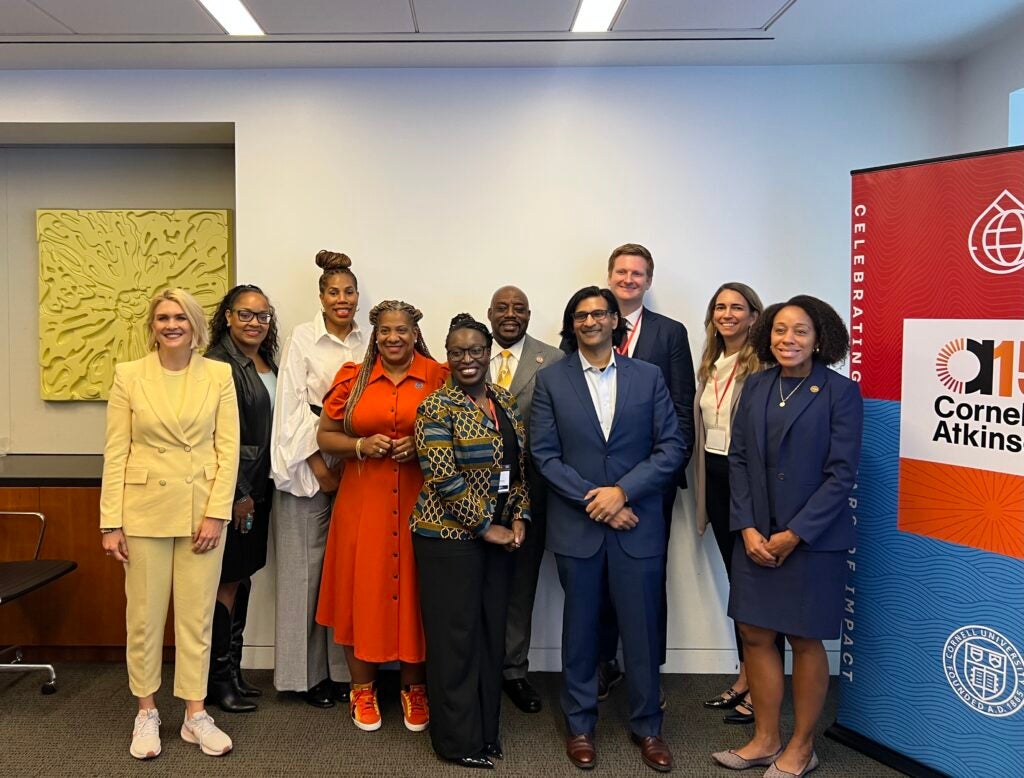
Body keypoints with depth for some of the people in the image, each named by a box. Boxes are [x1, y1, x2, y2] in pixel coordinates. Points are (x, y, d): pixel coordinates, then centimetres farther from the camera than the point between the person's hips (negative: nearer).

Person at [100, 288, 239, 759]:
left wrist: (216, 512, -8)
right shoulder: (129, 375, 0)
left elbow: (229, 447, -2)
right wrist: (111, 521, -5)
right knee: (144, 615, 9)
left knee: (197, 615, 8)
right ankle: (146, 712, 26)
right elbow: (115, 451, -1)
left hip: (203, 510, 0)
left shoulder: (219, 375, 0)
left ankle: (195, 714, 21)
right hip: (145, 509, 0)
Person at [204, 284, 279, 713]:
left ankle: (233, 670, 26)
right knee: (227, 582, 0)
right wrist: (238, 492, -16)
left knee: (242, 578, 14)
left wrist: (261, 488, 13)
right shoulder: (219, 364, -13)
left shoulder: (267, 364, 12)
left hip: (257, 488, 8)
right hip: (231, 489, -8)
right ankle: (218, 679, 14)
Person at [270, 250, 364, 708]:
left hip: (354, 463, 3)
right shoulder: (303, 339, -1)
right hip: (308, 462, -3)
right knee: (307, 564, 1)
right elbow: (293, 405, -6)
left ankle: (343, 667, 17)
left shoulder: (366, 343, 9)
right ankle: (309, 672, 13)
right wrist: (319, 464, -9)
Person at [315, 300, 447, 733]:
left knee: (414, 590, 6)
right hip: (363, 503, 1)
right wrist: (361, 445, -11)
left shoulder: (439, 377, 1)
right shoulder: (352, 378, 5)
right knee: (362, 589, 7)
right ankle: (362, 689, 25)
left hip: (420, 503, -1)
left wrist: (421, 445, -14)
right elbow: (325, 437, 8)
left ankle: (414, 688, 24)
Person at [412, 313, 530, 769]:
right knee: (455, 637, 3)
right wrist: (486, 527, -14)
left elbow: (519, 464, 13)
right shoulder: (437, 408, -11)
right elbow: (444, 479, -17)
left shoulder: (504, 400, 9)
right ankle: (459, 740, 18)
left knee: (491, 634, 13)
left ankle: (486, 729, 28)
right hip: (451, 536, -6)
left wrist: (518, 518, 1)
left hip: (499, 535, 6)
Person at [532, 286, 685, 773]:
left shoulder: (649, 377, 3)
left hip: (637, 525, 1)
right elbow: (544, 454, -4)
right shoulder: (550, 380, 2)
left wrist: (622, 491, -13)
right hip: (576, 526, 0)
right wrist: (592, 498, -13)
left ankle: (646, 727, 29)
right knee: (580, 628, 12)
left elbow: (672, 447, -2)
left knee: (642, 629, 9)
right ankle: (579, 725, 30)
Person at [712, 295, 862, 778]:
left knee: (805, 640, 9)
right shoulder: (756, 386, 5)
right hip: (755, 536, 4)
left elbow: (841, 473, -11)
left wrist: (795, 534, -14)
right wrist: (746, 527, -6)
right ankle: (765, 739, 27)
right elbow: (738, 459, 4)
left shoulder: (840, 392, -7)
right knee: (754, 634, 9)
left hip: (813, 539, -4)